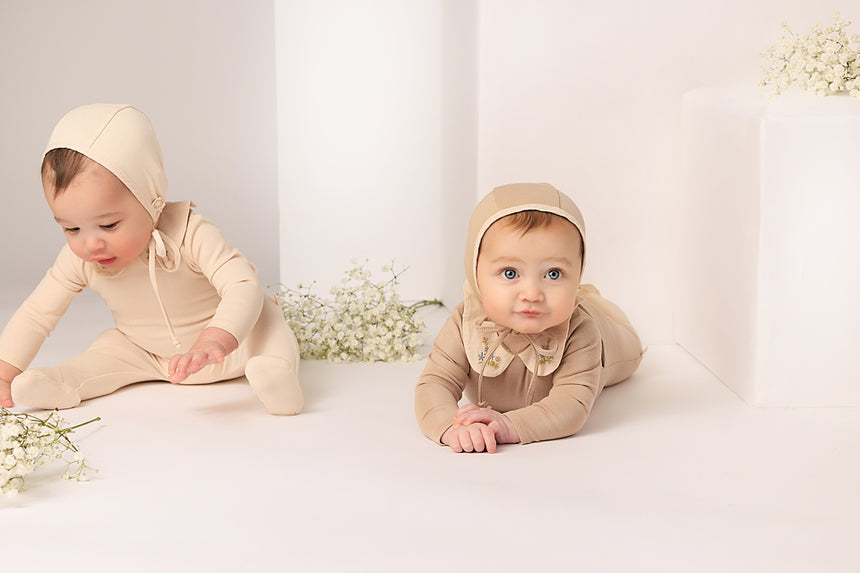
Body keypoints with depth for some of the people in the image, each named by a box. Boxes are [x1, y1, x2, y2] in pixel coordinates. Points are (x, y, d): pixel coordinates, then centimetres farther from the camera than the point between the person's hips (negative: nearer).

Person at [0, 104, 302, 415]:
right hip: (146, 356, 5)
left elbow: (244, 288, -43)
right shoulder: (79, 259, -19)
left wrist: (212, 342, -62)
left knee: (263, 312, -29)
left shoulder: (192, 236, -33)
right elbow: (36, 314, -9)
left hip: (224, 348, -5)